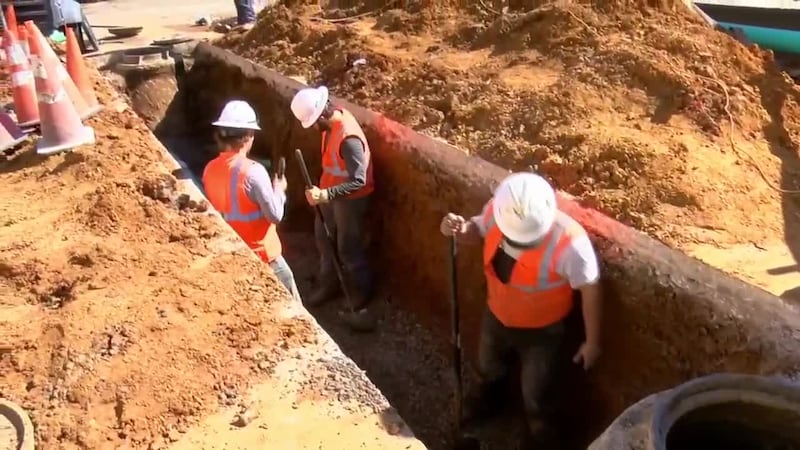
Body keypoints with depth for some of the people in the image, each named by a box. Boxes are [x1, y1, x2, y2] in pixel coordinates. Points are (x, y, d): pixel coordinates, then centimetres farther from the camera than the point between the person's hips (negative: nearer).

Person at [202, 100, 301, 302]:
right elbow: (275, 215, -20)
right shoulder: (253, 171, -25)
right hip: (262, 252, -7)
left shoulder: (210, 170, -4)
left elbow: (213, 210, 8)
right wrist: (279, 190, -3)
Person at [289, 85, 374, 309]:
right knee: (323, 238, 21)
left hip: (350, 198, -9)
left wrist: (325, 194, -38)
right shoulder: (334, 117, -6)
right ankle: (329, 284, 41)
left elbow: (358, 181, -32)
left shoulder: (348, 139, -34)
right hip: (331, 191, 9)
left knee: (348, 248, 8)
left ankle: (363, 291, 31)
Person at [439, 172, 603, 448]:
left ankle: (538, 427, 56)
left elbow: (589, 289, -22)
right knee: (488, 367, 33)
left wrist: (592, 341, -10)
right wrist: (460, 230, -28)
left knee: (535, 391, 21)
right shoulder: (498, 210, -26)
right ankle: (488, 399, 68)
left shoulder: (569, 242, -38)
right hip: (497, 313, 4)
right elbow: (479, 231, -4)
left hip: (541, 329, -4)